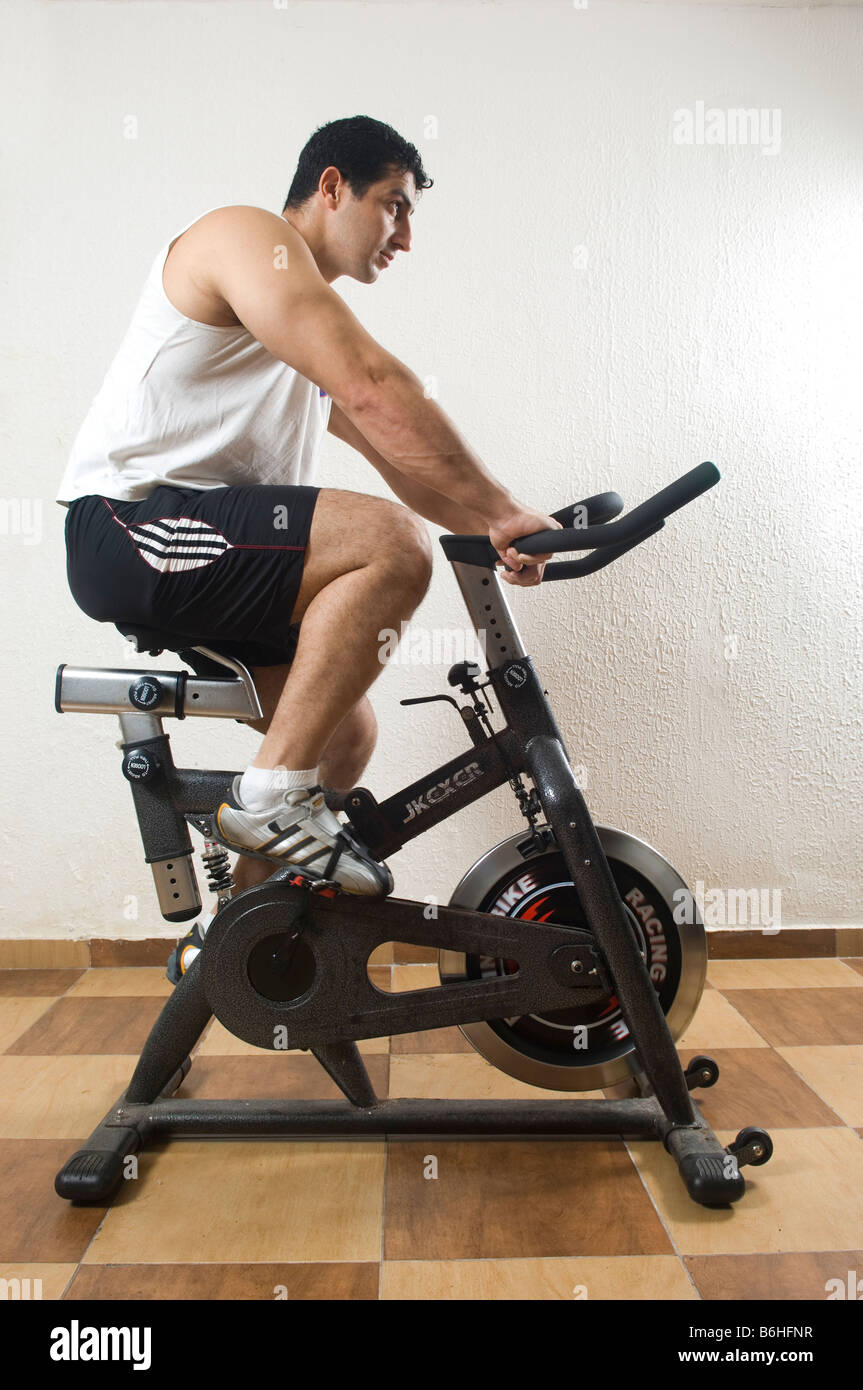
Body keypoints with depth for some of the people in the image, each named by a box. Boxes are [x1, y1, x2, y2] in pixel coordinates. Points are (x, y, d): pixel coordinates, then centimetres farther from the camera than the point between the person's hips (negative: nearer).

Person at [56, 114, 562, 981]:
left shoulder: (316, 331, 24)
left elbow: (398, 461, 18)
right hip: (131, 525, -10)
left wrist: (493, 529, 2)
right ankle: (271, 795, -17)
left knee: (347, 732, 8)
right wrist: (504, 511, -19)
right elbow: (377, 392, -20)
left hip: (213, 556, 10)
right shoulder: (248, 235, -5)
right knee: (390, 543, -26)